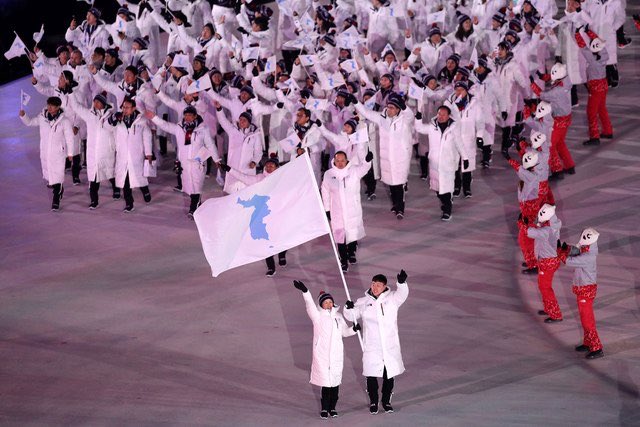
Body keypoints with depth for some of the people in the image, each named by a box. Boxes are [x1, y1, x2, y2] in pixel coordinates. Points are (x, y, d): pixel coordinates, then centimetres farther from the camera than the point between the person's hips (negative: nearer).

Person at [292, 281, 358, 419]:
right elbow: (310, 305, -19)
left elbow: (345, 332, 22)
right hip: (322, 354, -4)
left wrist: (354, 329, 2)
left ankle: (332, 407, 20)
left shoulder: (338, 316, 12)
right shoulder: (318, 316, -2)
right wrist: (305, 291, -35)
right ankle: (324, 408, 9)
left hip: (336, 354, 4)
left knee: (335, 381, 8)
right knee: (326, 382, -4)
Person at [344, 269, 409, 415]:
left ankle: (386, 401, 29)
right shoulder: (363, 302, 4)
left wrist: (401, 282, -40)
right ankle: (373, 402, 23)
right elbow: (351, 316, 6)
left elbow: (402, 294, -18)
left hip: (390, 346, 0)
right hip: (371, 347, 0)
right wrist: (348, 308, -17)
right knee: (371, 375, 4)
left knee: (389, 375, 10)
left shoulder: (392, 298, 1)